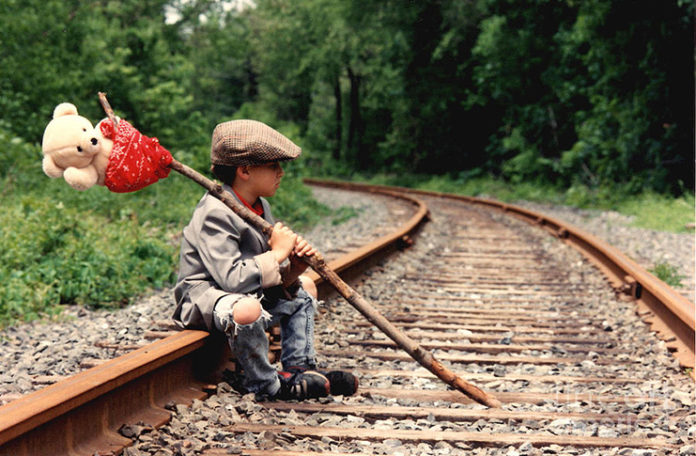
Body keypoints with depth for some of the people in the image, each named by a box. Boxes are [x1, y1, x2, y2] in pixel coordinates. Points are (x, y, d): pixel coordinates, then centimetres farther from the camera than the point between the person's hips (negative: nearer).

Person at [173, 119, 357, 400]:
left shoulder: (260, 208, 6)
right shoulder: (214, 214, -24)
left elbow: (270, 278, 6)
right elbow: (232, 279, -34)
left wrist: (292, 269, -17)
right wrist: (277, 253, -24)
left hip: (248, 293, 10)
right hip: (204, 296, -10)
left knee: (305, 288, 20)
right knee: (247, 309, -42)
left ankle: (300, 367, 12)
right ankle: (265, 384, -17)